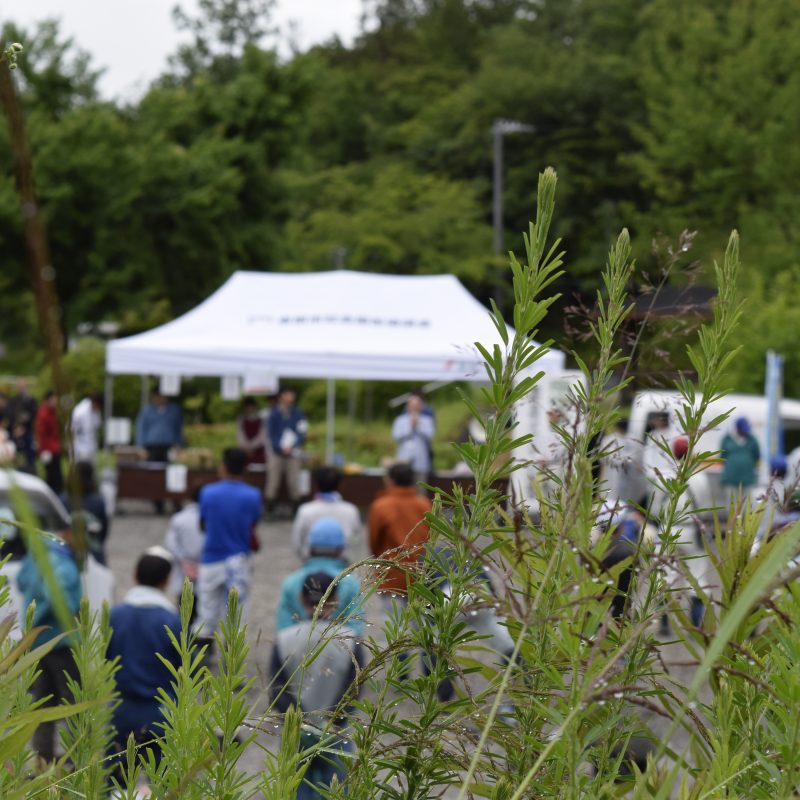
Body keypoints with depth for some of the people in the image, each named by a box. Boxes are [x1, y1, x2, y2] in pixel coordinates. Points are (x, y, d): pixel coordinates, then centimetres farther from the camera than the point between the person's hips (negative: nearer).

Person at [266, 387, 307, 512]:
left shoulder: (297, 414, 2)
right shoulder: (274, 414, 0)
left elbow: (302, 432, 1)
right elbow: (271, 434, 0)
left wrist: (292, 446, -13)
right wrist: (281, 447, -14)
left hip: (293, 452, 0)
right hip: (277, 452, 0)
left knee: (294, 481, -1)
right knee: (273, 481, 0)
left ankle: (296, 504, 6)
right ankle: (270, 504, 7)